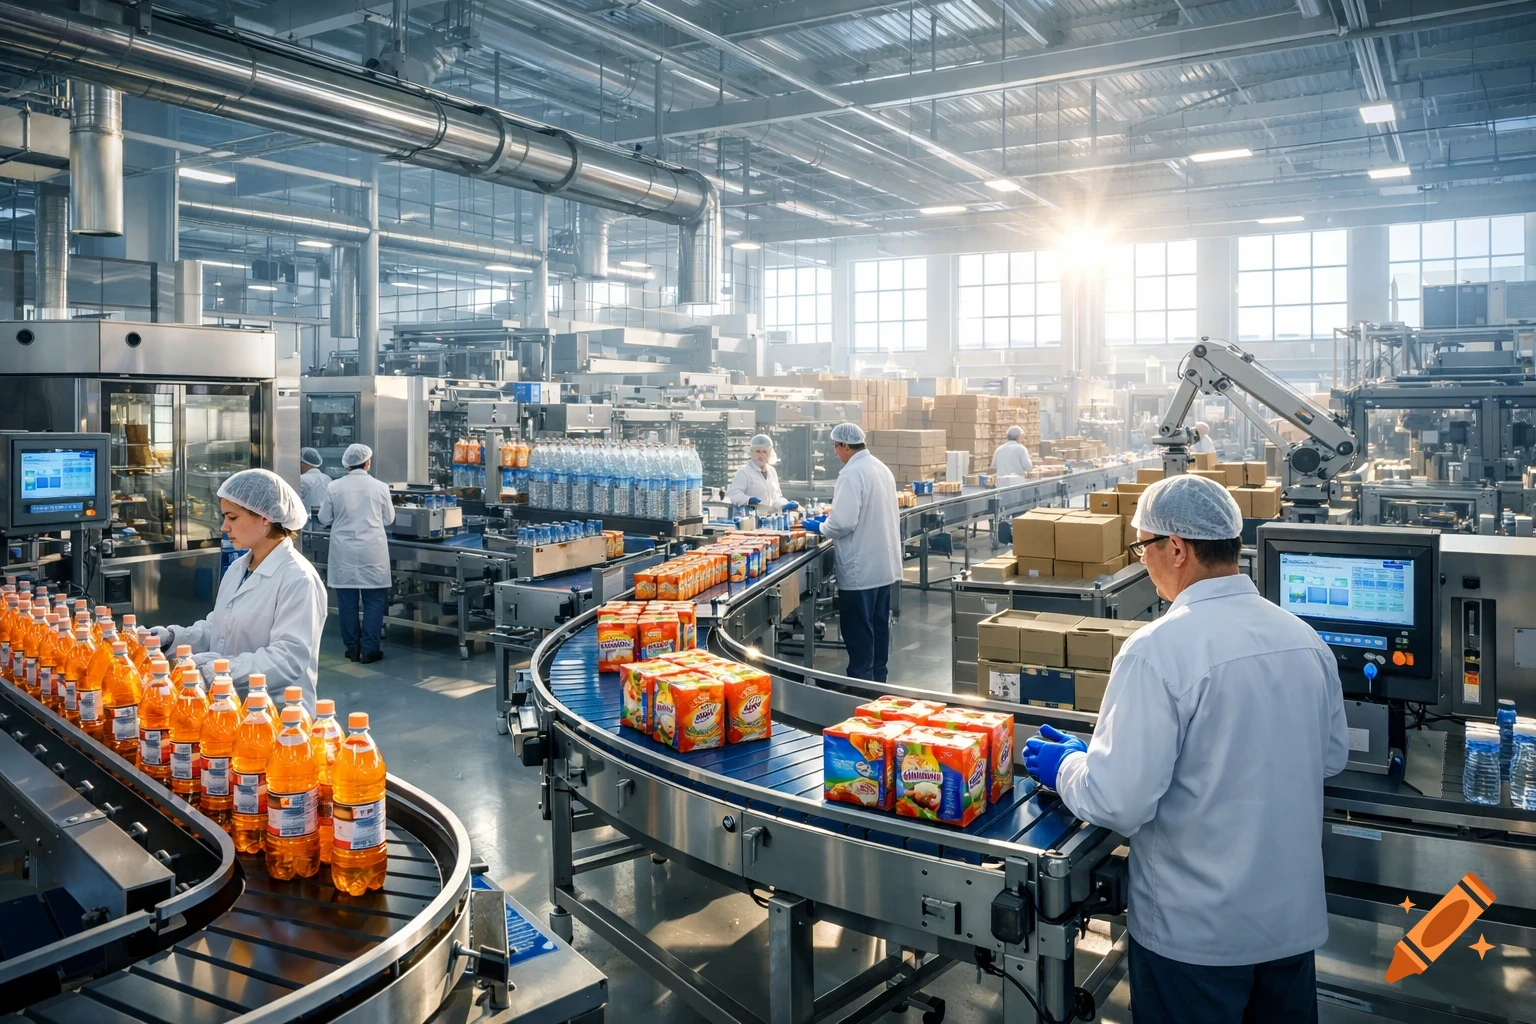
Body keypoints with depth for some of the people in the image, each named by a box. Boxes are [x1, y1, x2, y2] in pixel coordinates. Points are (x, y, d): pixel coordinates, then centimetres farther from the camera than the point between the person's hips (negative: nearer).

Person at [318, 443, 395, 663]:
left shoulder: (335, 487, -4)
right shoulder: (380, 487, -5)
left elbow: (324, 518, 5)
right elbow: (389, 519, 5)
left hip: (344, 552, 1)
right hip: (372, 552, -1)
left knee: (347, 601, 8)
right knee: (373, 601, 5)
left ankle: (352, 649, 14)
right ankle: (369, 649, 4)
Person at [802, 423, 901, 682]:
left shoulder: (851, 474, -19)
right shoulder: (881, 468, 9)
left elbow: (843, 524, -24)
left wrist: (819, 526, -5)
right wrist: (831, 518, 18)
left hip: (860, 568, -9)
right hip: (884, 563, 9)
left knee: (858, 632, 0)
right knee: (879, 626, 17)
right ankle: (878, 682, 27)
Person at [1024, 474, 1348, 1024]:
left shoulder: (1158, 651, -24)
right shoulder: (1305, 638, -3)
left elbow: (1119, 803, -23)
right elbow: (1332, 756, 12)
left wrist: (1067, 766, -4)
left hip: (1196, 931, -6)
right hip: (1295, 916, 6)